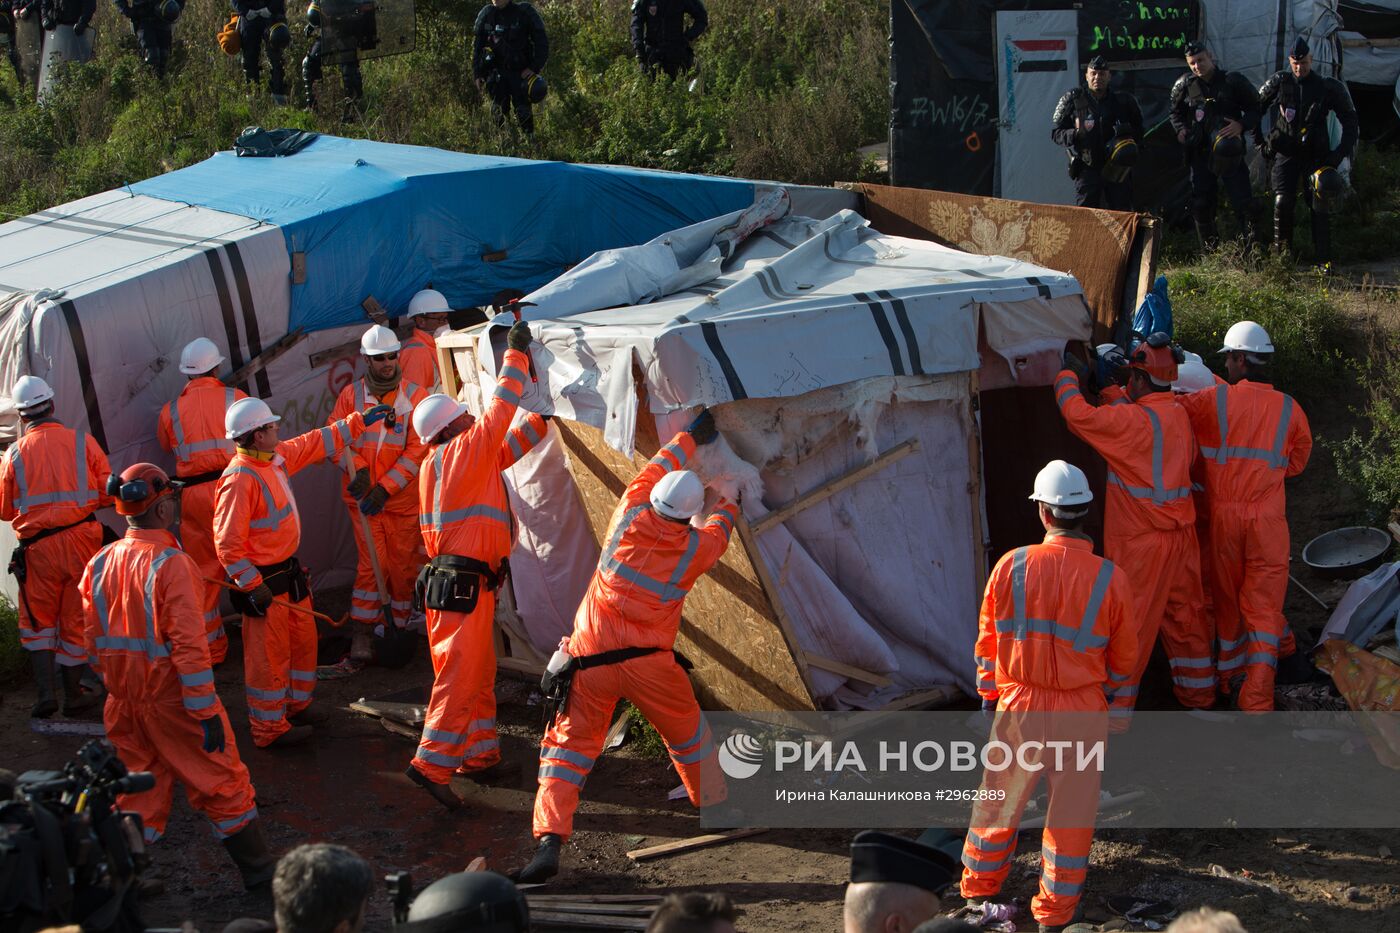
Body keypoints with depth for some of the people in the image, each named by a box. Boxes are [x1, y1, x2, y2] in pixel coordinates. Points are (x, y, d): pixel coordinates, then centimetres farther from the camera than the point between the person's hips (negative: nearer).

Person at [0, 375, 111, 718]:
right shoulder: (83, 442, -3)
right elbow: (108, 493, 1)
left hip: (37, 546, 0)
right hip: (81, 540, 0)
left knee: (38, 621, 14)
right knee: (76, 619, 11)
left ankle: (45, 693, 3)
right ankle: (73, 696, 18)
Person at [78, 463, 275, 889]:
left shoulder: (100, 563, 1)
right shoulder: (171, 565, -20)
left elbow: (95, 641, 9)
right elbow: (189, 645, -22)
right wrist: (207, 712, -17)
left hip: (124, 701, 6)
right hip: (173, 700, -6)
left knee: (139, 789, 18)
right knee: (223, 783, 7)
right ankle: (260, 872, 16)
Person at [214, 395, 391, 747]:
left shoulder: (278, 457, 2)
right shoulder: (240, 479, -25)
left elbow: (316, 443, 21)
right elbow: (228, 542, -24)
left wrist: (358, 422, 23)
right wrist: (252, 586, -23)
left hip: (289, 569, 10)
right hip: (264, 579, -10)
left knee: (303, 639, 20)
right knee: (269, 652, 1)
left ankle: (295, 705, 38)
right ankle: (269, 727, 13)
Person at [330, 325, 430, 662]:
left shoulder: (414, 396, -1)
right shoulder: (351, 395, 2)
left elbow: (417, 449, -5)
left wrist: (385, 488, -12)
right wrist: (357, 469, -13)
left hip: (403, 496, 0)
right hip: (363, 496, 0)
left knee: (402, 563, 4)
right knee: (373, 562, -8)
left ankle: (400, 625, 19)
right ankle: (362, 632, -1)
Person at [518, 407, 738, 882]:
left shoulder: (630, 517, -1)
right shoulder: (696, 548, -2)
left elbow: (656, 468, 18)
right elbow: (720, 527, 24)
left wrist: (690, 435, 33)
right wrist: (728, 506, 47)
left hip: (590, 661, 1)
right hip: (648, 661, 0)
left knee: (568, 749, 3)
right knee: (689, 734, 24)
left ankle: (549, 840, -12)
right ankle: (715, 803, 41)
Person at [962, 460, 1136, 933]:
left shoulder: (1012, 566, -11)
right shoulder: (1110, 578, -12)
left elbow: (989, 640, 0)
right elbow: (1124, 658, -2)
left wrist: (989, 694, 15)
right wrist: (1106, 691, 18)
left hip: (1019, 706, 1)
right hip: (1082, 711, -1)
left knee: (1000, 797, 19)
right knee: (1071, 809, 13)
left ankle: (979, 888, 34)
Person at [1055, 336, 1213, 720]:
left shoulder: (1132, 421, -19)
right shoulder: (1179, 416, 5)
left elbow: (1078, 414, -20)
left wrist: (1067, 375, 0)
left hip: (1139, 542, -7)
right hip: (1180, 535, 7)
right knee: (1185, 613, 18)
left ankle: (1116, 708, 4)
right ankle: (1199, 693, 29)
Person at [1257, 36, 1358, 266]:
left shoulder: (1327, 87, -1)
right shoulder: (1279, 82, 0)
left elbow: (1349, 119, 6)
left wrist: (1341, 152, -3)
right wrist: (1259, 141, 8)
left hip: (1315, 154, 0)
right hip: (1285, 152, 0)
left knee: (1319, 207, -6)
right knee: (1282, 202, -15)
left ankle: (1323, 260, -5)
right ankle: (1282, 254, -2)